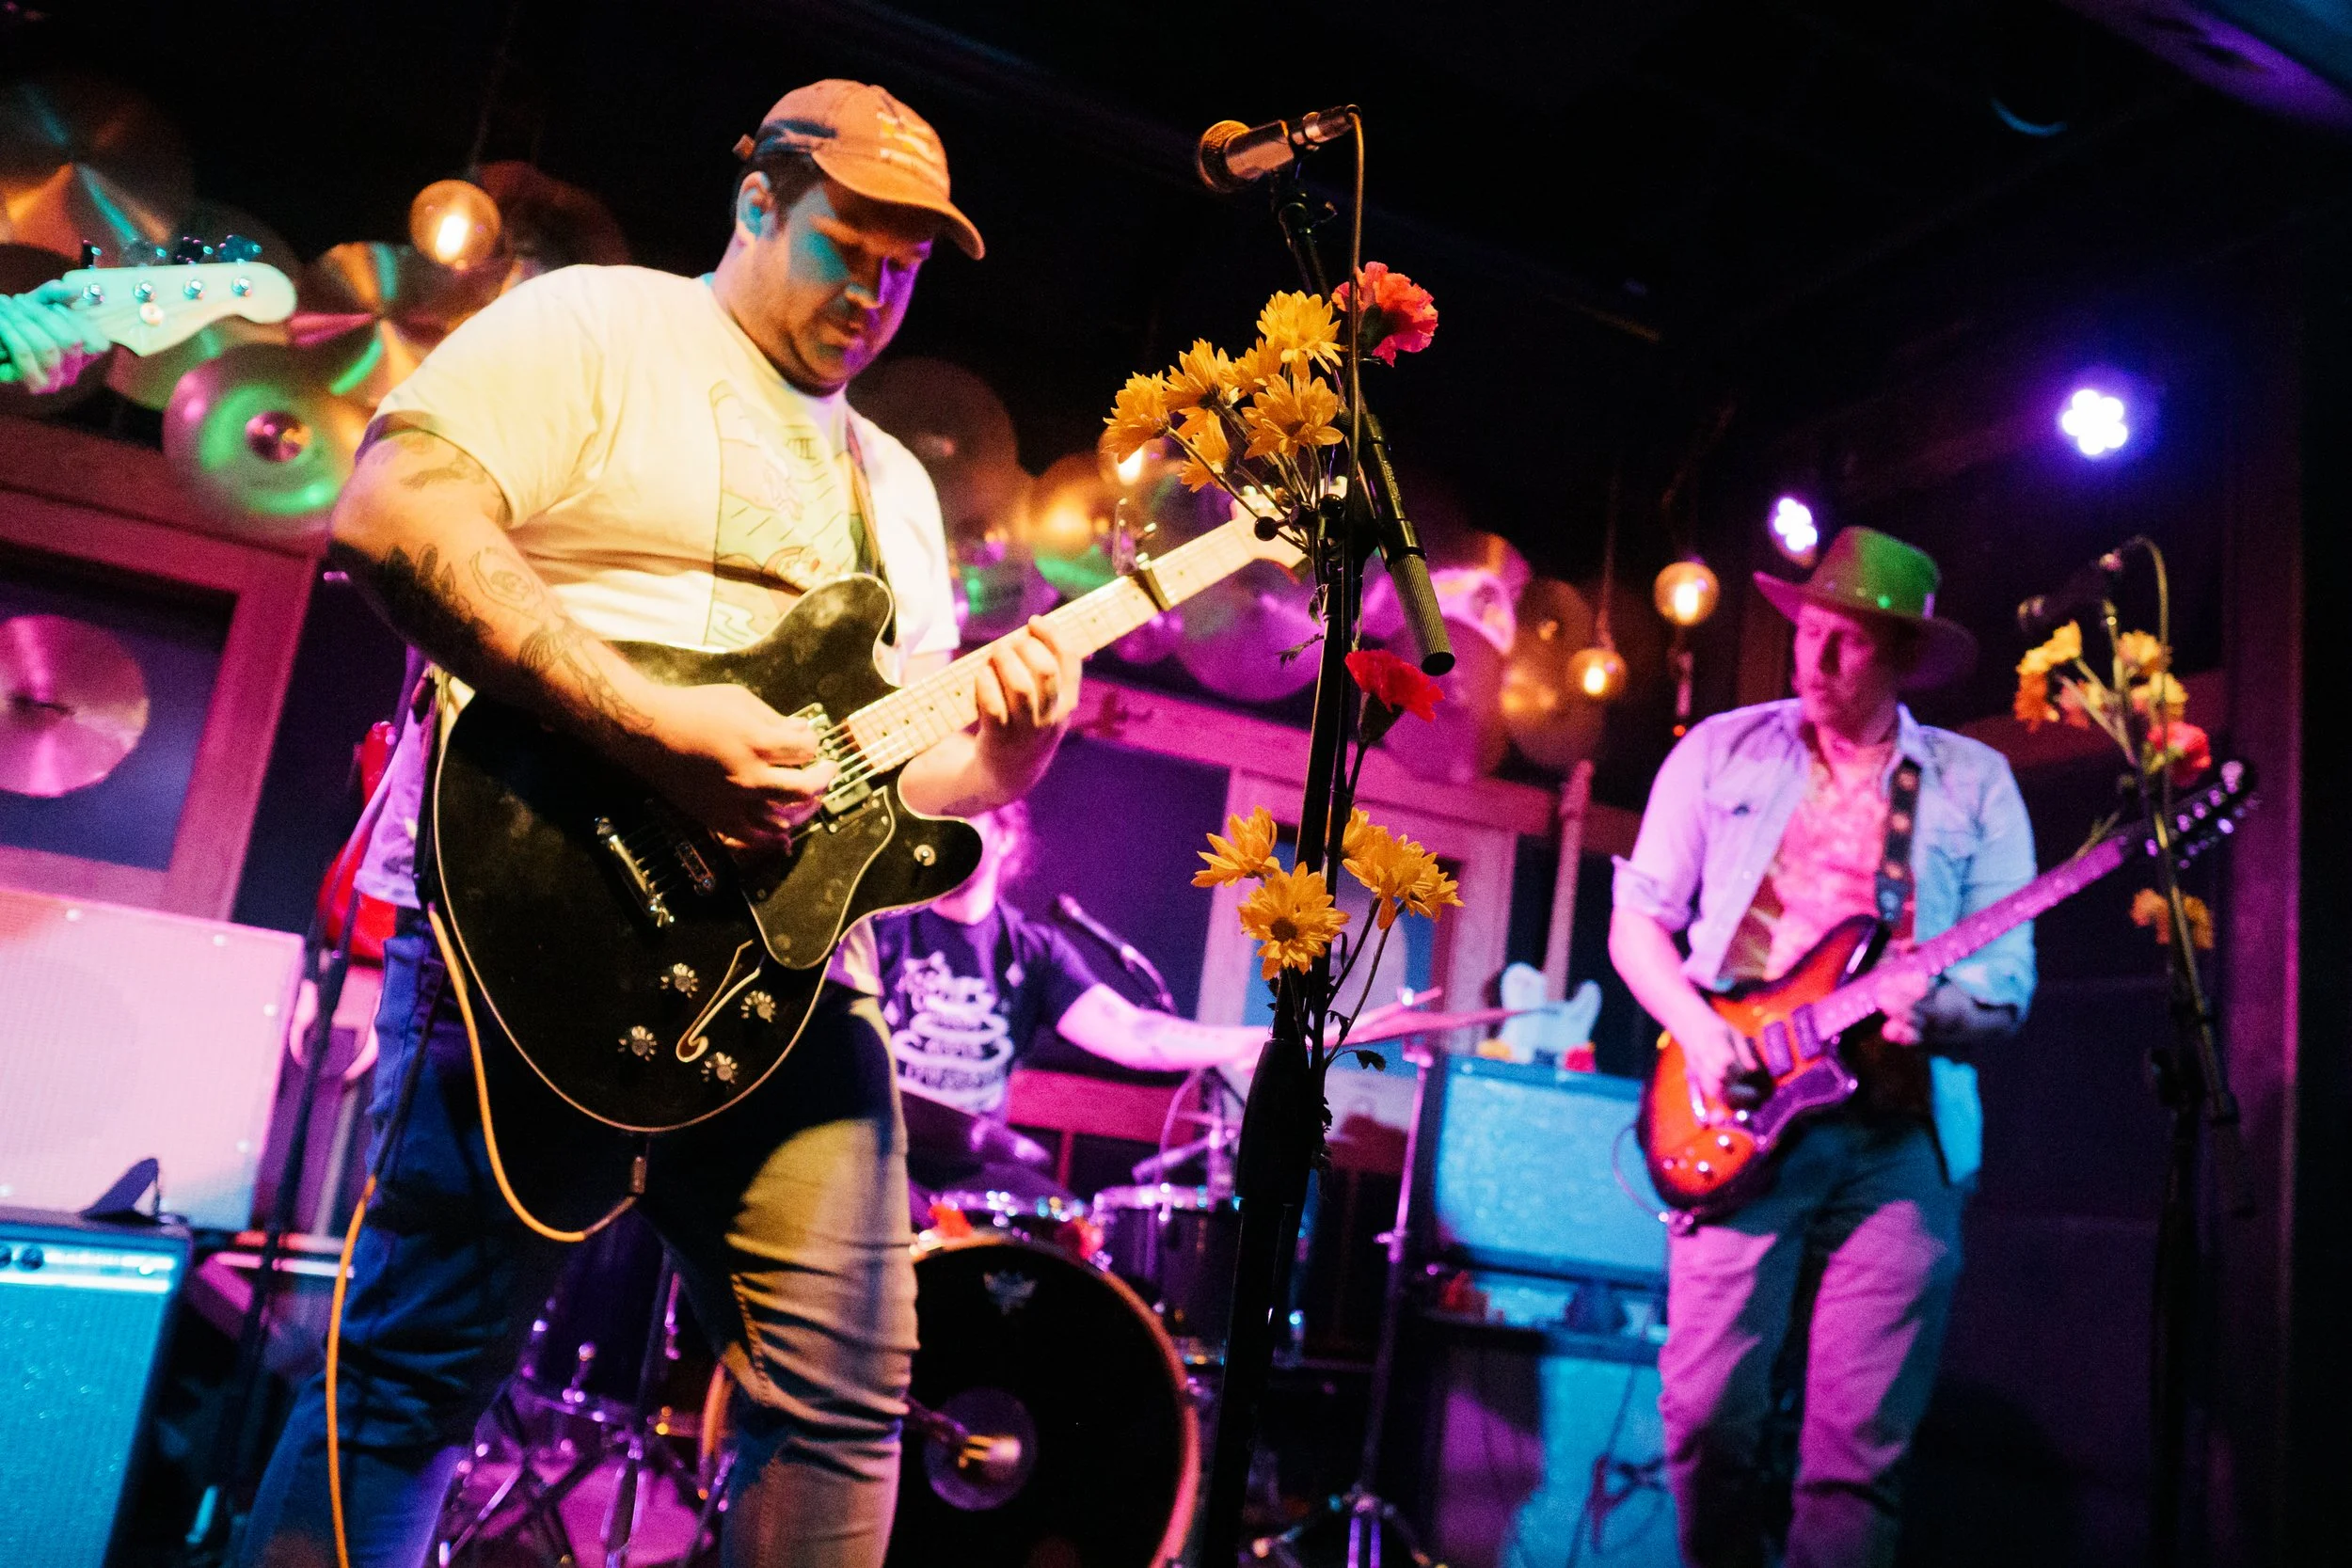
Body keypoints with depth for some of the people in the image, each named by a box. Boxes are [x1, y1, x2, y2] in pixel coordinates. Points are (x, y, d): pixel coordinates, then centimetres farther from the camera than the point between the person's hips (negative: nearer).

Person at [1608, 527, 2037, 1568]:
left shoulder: (1975, 782, 11)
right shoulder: (1722, 750, 11)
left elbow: (2010, 980, 7)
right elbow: (1639, 917, 9)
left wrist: (1935, 1009, -15)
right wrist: (1693, 1025, -8)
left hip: (1902, 1133, 0)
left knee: (1863, 1440, -1)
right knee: (1707, 1414, -3)